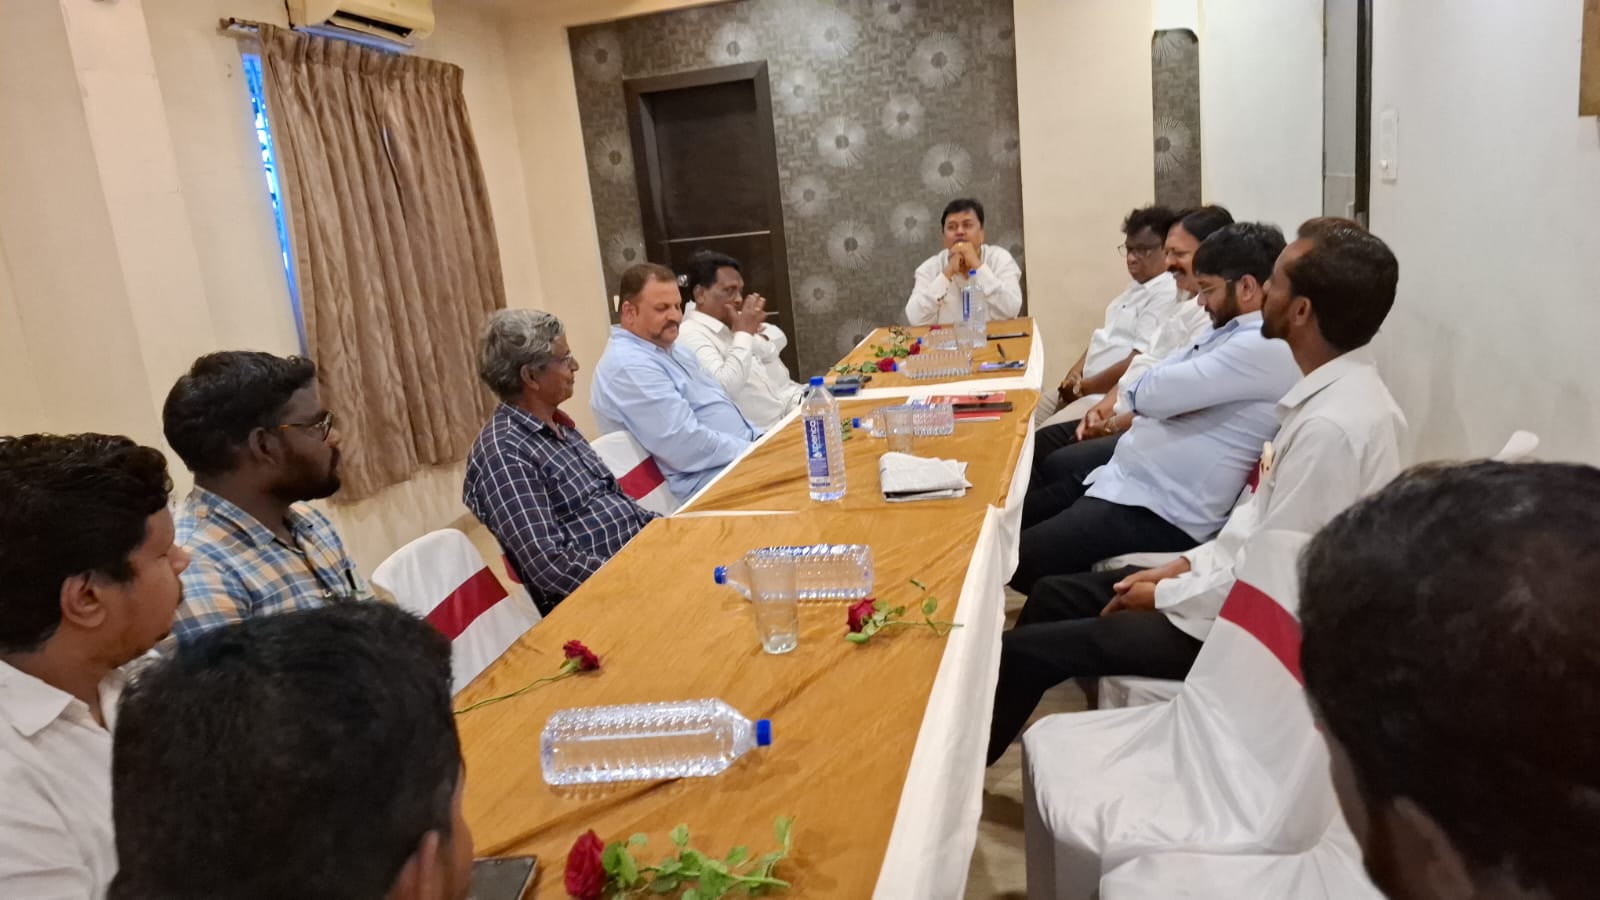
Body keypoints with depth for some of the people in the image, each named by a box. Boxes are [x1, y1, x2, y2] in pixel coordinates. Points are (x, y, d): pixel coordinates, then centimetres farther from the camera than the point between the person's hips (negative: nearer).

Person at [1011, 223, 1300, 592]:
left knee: (1010, 561, -16)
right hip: (1119, 478, 10)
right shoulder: (1233, 333, 14)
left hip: (1159, 513, -10)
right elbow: (1141, 390, 14)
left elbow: (1151, 393, -21)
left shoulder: (1265, 348, -17)